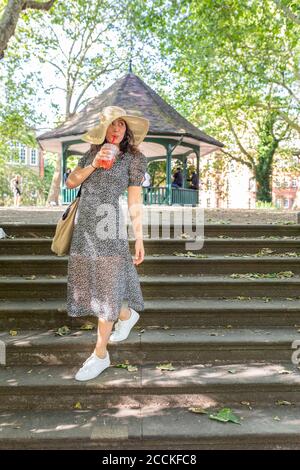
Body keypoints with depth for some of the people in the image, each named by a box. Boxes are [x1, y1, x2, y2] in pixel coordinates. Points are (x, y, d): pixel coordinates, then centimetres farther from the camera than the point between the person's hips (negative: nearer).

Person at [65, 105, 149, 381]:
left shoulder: (134, 157, 1)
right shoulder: (93, 153, 14)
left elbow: (135, 201, -1)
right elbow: (70, 182, 8)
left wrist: (139, 239, -4)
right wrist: (93, 165, -7)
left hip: (108, 226, -5)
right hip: (84, 227, 6)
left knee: (105, 288, 0)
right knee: (88, 284, 12)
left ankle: (100, 355, 12)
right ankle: (127, 315, 39)